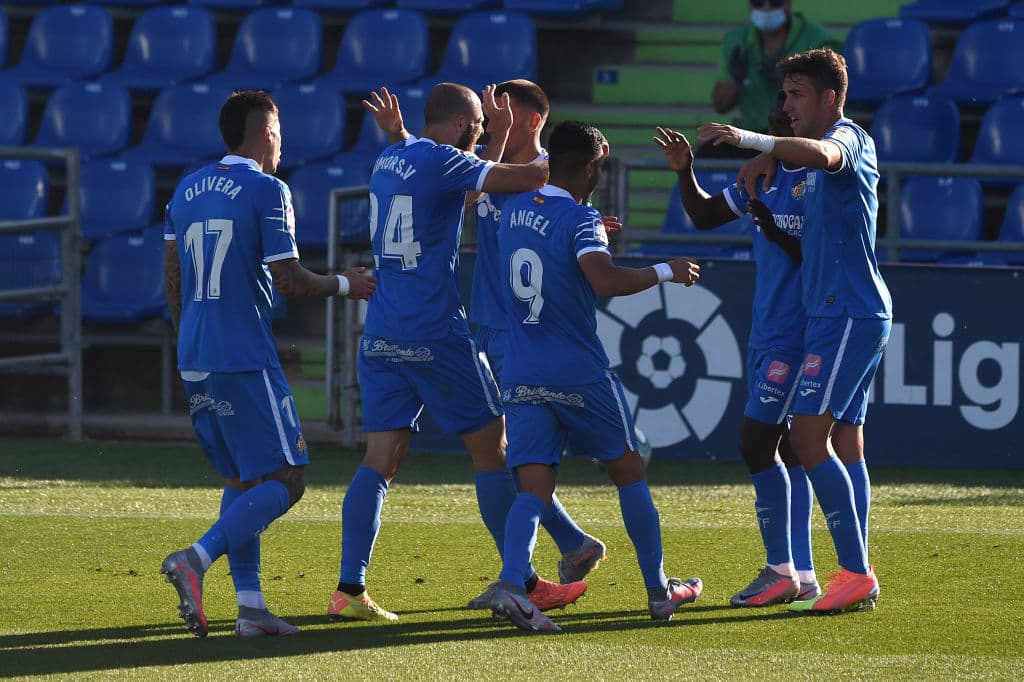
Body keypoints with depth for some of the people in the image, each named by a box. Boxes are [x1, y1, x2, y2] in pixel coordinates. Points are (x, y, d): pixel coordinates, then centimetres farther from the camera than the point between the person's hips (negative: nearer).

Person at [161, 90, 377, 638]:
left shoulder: (187, 190, 12)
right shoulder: (267, 191, -9)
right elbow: (290, 281, -11)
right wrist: (345, 284, 7)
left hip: (194, 360, 7)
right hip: (246, 360, -7)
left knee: (241, 479, 14)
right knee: (284, 480, -3)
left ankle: (250, 606, 7)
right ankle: (198, 558, -22)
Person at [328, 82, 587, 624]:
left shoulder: (390, 159, 14)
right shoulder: (441, 161, -11)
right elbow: (530, 178, -13)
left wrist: (499, 140, 27)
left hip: (381, 335, 7)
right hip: (436, 332, -7)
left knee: (381, 459, 3)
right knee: (492, 448, 4)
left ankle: (349, 592, -8)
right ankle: (523, 585, 10)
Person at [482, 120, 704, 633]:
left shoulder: (514, 210, 8)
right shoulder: (580, 220, -13)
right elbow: (606, 281, -30)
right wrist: (665, 272, -16)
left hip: (521, 376, 5)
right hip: (580, 375, -5)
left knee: (534, 488, -3)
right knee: (629, 473, 14)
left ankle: (511, 582, -30)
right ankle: (659, 590, 23)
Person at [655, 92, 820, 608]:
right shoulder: (767, 174, 13)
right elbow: (705, 215, 23)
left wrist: (776, 232, -26)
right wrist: (684, 171, 9)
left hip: (797, 334, -9)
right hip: (765, 332, 9)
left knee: (757, 443, -12)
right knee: (787, 450, 8)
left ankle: (781, 569, -7)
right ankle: (802, 576, 9)